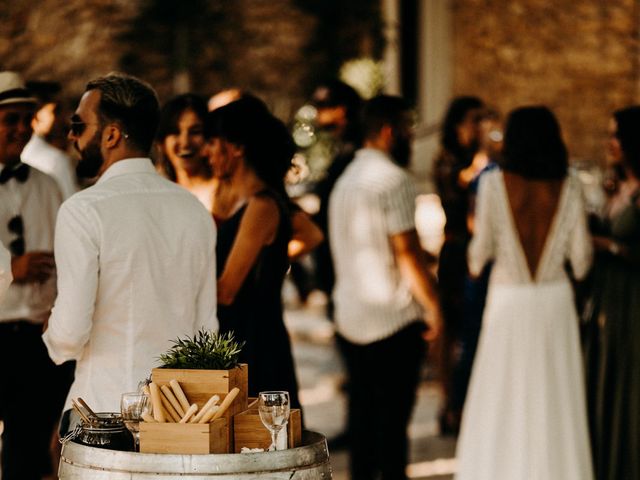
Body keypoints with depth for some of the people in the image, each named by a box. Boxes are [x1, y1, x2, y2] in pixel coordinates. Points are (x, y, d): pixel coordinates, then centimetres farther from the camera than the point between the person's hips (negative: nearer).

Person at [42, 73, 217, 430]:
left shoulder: (84, 210, -11)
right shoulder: (196, 211, 7)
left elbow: (70, 331, -14)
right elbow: (206, 325, 11)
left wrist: (56, 345, 7)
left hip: (106, 404, -6)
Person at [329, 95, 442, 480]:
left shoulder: (347, 179, 14)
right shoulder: (393, 179, -13)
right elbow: (407, 252, -16)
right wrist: (432, 306, -8)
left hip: (350, 317, 8)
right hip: (394, 318, -8)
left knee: (363, 412, 11)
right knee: (393, 418, -4)